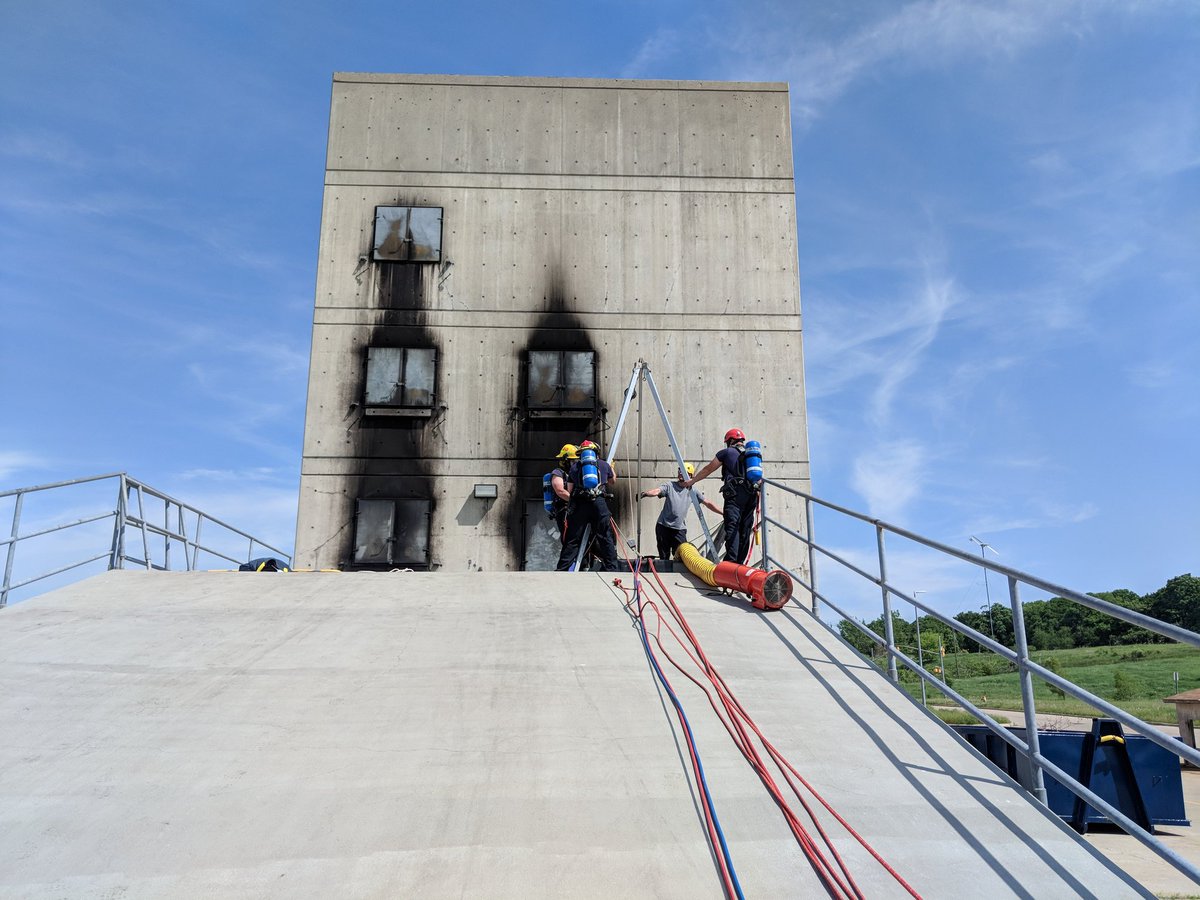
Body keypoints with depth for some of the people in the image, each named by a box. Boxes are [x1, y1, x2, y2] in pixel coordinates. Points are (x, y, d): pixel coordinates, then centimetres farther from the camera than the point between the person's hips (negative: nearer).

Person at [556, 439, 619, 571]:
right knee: (606, 539, 7)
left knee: (572, 540, 4)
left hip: (578, 505, 1)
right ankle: (611, 569, 7)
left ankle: (561, 571, 3)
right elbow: (612, 480, 36)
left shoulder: (574, 466, 17)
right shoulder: (603, 464, 16)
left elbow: (569, 491, 14)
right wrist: (612, 467, 54)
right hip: (599, 503, -1)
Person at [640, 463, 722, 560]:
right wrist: (646, 493, -39)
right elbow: (657, 491, -17)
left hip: (679, 529, 1)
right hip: (663, 526, -1)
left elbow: (708, 503, 12)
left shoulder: (692, 491, 8)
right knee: (664, 557, 4)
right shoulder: (670, 486, 2)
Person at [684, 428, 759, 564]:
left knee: (732, 527, -13)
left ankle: (731, 560, -25)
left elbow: (708, 469, 16)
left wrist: (692, 480, 28)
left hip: (735, 494, -6)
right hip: (752, 495, 6)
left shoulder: (727, 452, 8)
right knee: (745, 529, 7)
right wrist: (757, 503, 29)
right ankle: (740, 561, 6)